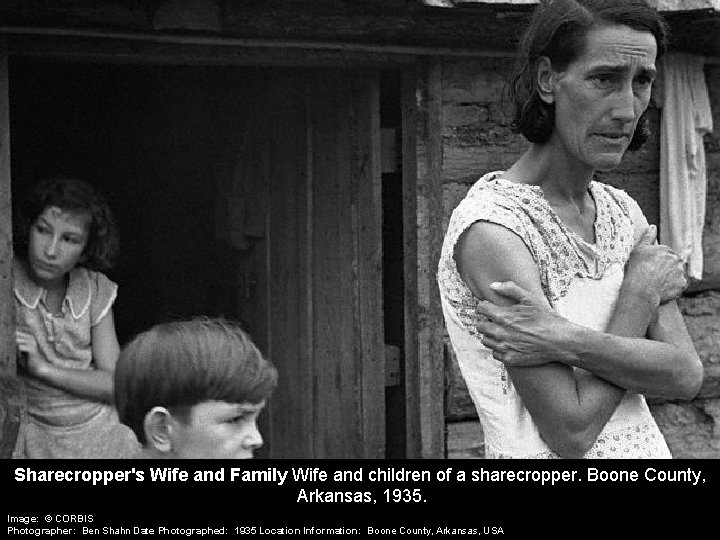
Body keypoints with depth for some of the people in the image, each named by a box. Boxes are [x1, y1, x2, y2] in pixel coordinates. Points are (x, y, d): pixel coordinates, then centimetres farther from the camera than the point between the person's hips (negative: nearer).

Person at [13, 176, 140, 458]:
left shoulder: (95, 290, 2)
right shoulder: (9, 282, -8)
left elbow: (114, 382, -3)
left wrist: (44, 368, -13)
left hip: (100, 432, 3)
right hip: (38, 437, -3)